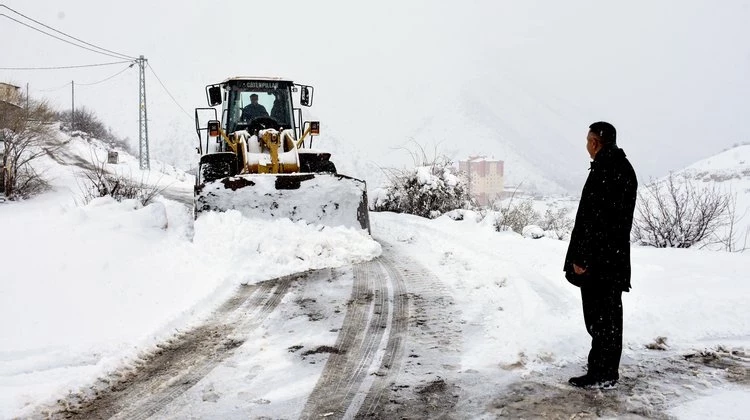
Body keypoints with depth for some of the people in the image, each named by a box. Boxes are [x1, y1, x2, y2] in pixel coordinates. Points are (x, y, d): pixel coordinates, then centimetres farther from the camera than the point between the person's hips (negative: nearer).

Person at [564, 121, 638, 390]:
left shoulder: (604, 170, -19)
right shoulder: (624, 168, 13)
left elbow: (594, 218, -23)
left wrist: (582, 257, -18)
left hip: (597, 259, -10)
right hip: (616, 256, 10)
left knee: (599, 317, -2)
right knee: (610, 315, 16)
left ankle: (602, 375, 6)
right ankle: (607, 372, 26)